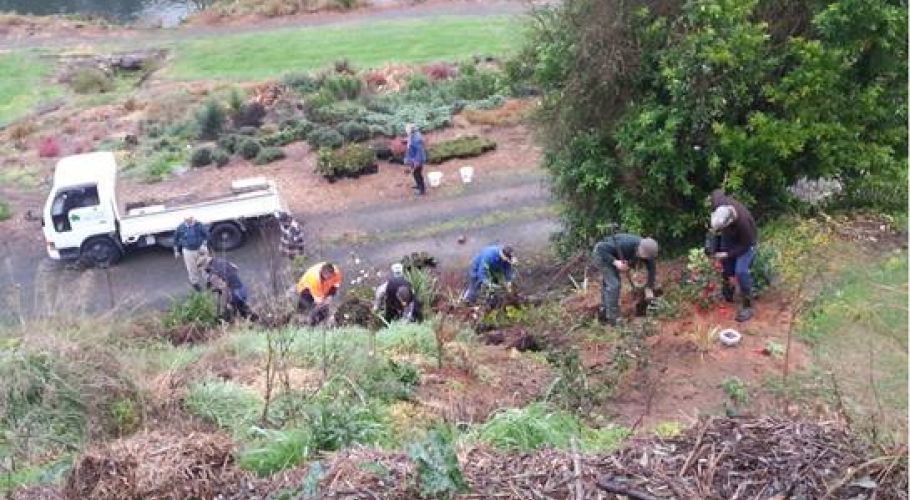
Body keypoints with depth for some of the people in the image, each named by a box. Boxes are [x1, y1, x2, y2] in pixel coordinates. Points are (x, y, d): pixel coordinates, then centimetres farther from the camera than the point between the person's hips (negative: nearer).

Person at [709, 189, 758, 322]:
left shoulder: (743, 222, -43)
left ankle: (747, 306, -3)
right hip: (728, 237, 6)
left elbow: (744, 245, -26)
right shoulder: (718, 202, -34)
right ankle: (728, 291, 40)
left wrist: (727, 254, -26)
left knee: (741, 271, -16)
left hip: (745, 241, -6)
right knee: (726, 265, 15)